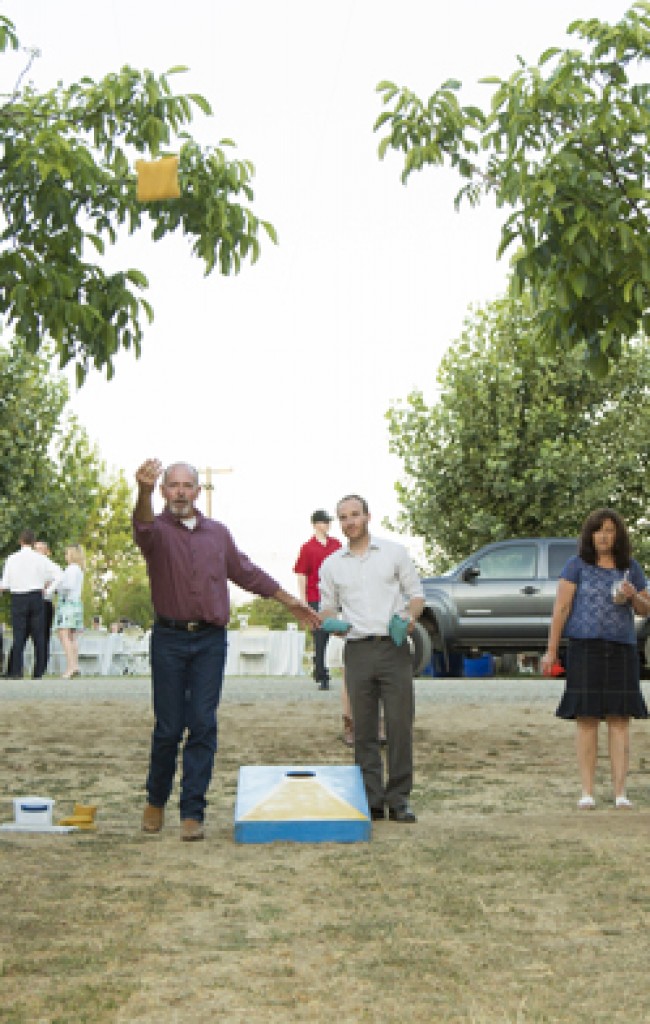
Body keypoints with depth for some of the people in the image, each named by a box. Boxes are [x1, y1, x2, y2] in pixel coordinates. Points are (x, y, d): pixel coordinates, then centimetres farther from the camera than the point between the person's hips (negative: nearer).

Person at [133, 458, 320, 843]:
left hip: (211, 641, 3)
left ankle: (193, 812, 5)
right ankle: (156, 801, 24)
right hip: (169, 640, -3)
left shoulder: (218, 533, 13)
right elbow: (143, 527, -27)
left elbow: (248, 573, 23)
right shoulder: (158, 530, -1)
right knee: (168, 727, 1)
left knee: (203, 726, -1)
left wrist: (291, 602, 26)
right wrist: (144, 491, -49)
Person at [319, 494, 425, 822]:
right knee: (364, 730, 2)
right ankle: (371, 800, 9)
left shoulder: (395, 552, 9)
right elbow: (327, 607, 18)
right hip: (357, 650, 2)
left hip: (394, 648, -1)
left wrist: (410, 616, -10)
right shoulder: (331, 565, 13)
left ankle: (399, 799, 4)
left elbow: (416, 593, 11)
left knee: (400, 725, -4)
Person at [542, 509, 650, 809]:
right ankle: (587, 793, 2)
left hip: (621, 650, 2)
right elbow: (561, 607, -3)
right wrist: (551, 650, -8)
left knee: (620, 719, -2)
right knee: (587, 720, -2)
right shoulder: (577, 565, 1)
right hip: (585, 649, -2)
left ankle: (620, 792, 0)